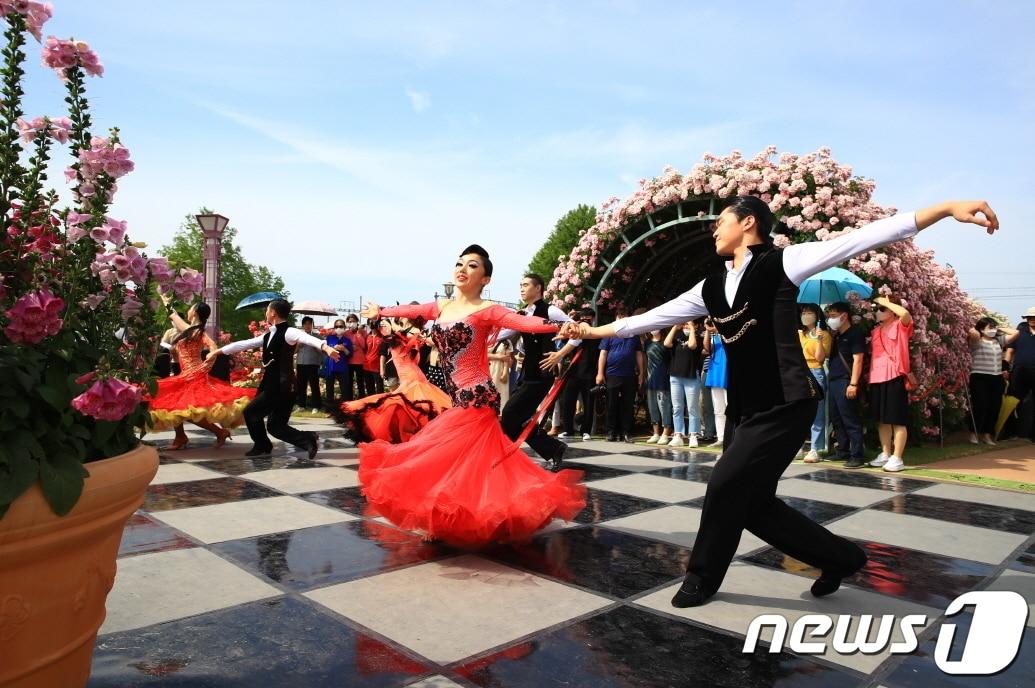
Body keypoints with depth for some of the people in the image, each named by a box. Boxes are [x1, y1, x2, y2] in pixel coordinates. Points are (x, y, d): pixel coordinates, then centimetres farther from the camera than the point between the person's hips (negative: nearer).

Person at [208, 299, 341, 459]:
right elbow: (244, 344, 21)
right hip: (271, 386, 8)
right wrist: (217, 351, 28)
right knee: (275, 426, 8)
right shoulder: (269, 336, 13)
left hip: (282, 387, -8)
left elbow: (307, 338, -32)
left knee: (250, 412, 4)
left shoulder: (288, 332, -13)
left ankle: (262, 446, 23)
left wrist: (326, 347, -51)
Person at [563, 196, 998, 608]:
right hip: (744, 408, 7)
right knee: (753, 503, 9)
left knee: (726, 486, -9)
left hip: (785, 405, -7)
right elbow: (657, 316, 15)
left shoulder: (782, 263, -7)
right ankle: (840, 557, 30)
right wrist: (595, 331, 17)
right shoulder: (711, 287, 10)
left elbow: (861, 239, -14)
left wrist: (947, 209, -22)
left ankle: (702, 577, 16)